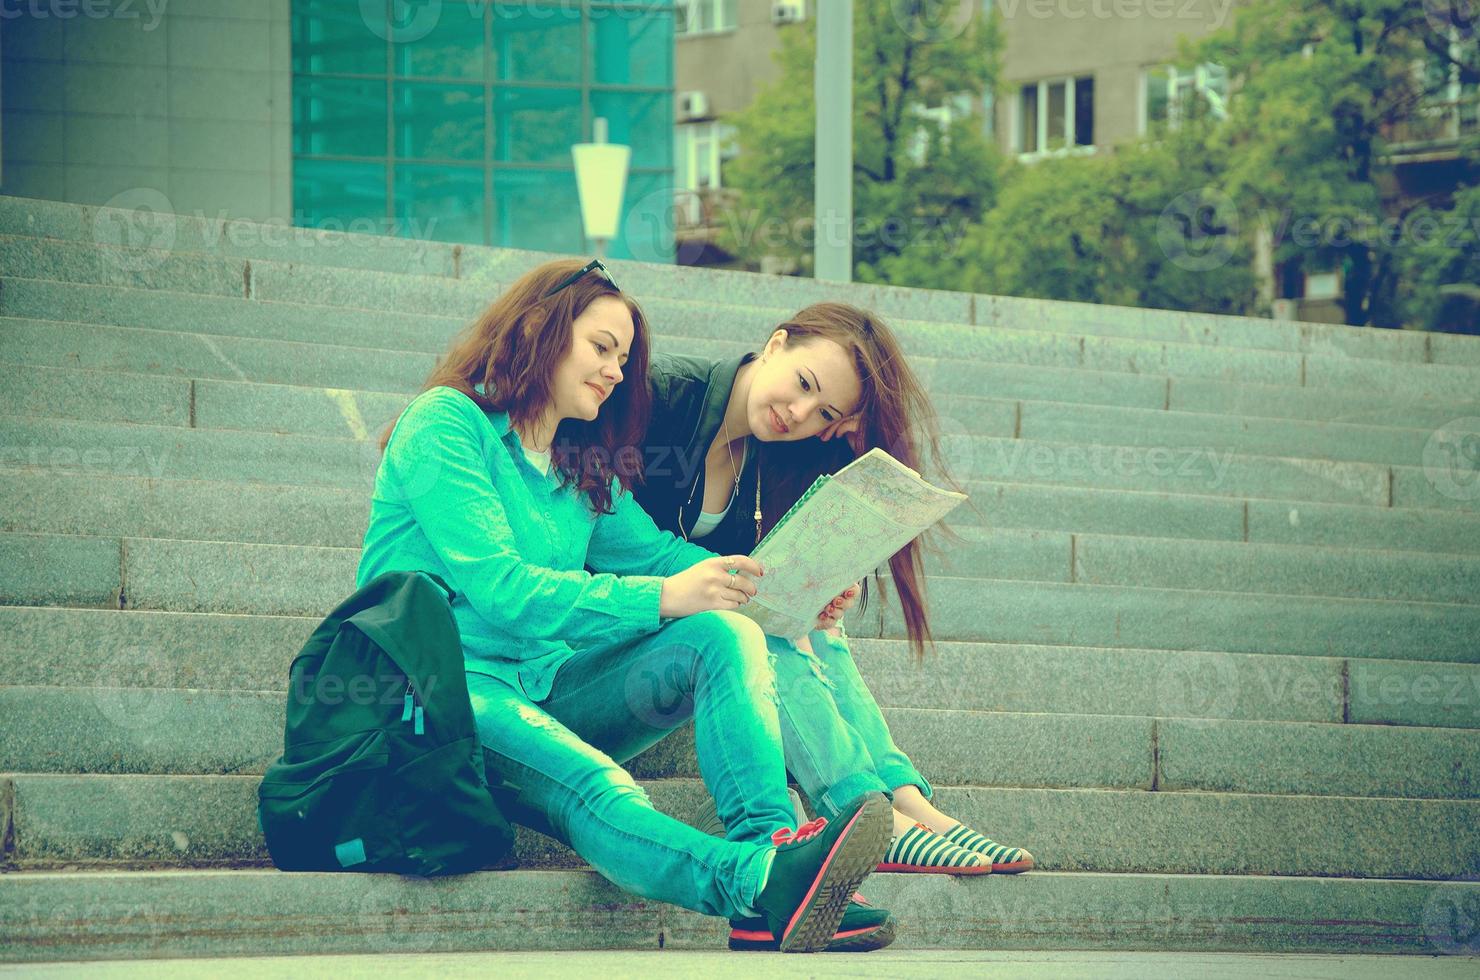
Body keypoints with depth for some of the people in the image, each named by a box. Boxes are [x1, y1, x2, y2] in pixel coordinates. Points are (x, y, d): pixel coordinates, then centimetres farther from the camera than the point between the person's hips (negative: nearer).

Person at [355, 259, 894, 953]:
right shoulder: (446, 423, -4)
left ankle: (771, 840, -41)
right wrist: (661, 599, -25)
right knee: (595, 789, -38)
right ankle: (763, 880, -67)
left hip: (545, 691, 8)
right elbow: (496, 586, -17)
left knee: (725, 637, -15)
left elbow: (652, 549, 9)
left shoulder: (583, 467, 23)